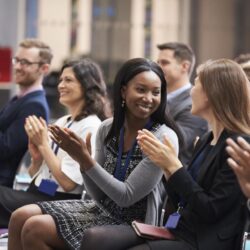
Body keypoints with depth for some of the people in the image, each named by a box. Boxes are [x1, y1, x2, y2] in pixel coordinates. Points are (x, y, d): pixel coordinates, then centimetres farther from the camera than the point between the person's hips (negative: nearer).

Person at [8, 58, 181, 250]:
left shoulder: (164, 138, -18)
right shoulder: (107, 129, 0)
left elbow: (126, 197, -18)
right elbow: (100, 196, 3)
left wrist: (86, 159, -23)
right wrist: (82, 161, -15)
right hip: (102, 210, 7)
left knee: (35, 229, -17)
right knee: (21, 217, -7)